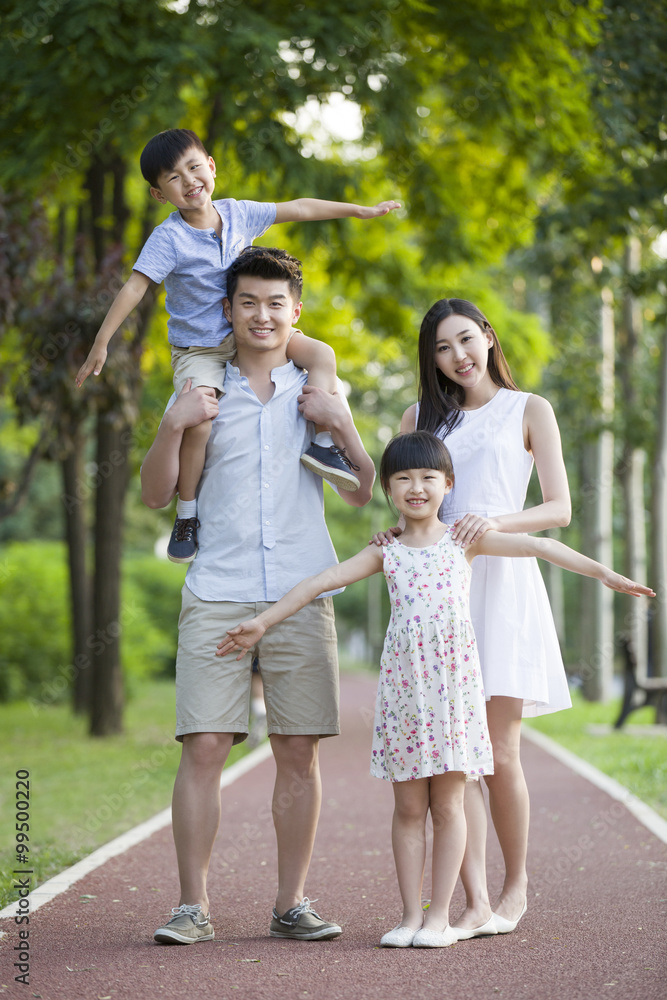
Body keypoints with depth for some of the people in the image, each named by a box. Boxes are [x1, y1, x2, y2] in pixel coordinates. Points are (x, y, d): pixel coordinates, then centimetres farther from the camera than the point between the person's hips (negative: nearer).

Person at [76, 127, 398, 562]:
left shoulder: (238, 214, -1)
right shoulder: (168, 238, -15)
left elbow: (298, 209, 8)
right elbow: (135, 286, -19)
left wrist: (361, 210, 14)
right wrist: (101, 343, -25)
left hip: (247, 334, 5)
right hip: (198, 350, -5)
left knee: (321, 354, -11)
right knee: (198, 423, -25)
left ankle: (324, 445, -7)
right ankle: (187, 516, -7)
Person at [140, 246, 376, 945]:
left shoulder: (318, 393, 14)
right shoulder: (202, 395, 13)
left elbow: (363, 495, 10)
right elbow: (156, 494, 10)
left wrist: (341, 424, -4)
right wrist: (172, 426, -5)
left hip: (301, 595, 1)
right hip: (216, 597, -1)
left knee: (298, 751, 0)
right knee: (203, 747, -8)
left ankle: (291, 905, 8)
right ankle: (193, 906, -2)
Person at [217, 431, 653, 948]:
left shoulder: (465, 540, 6)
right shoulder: (386, 553, 9)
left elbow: (538, 546, 3)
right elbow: (320, 582, 9)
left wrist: (604, 572, -4)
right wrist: (263, 622, 5)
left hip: (454, 679, -1)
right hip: (404, 682, 1)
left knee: (447, 804, 1)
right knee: (408, 807, 3)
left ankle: (440, 915, 6)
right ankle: (411, 914, 9)